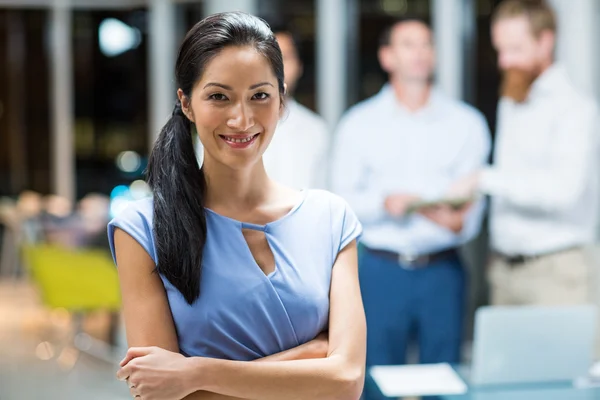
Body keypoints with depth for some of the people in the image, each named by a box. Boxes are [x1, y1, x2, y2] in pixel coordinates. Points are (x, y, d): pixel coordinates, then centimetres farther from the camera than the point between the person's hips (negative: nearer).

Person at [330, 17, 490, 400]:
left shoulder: (466, 122, 8)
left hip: (443, 270, 1)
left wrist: (461, 221, -22)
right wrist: (385, 204, -17)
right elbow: (342, 198, 2)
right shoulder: (359, 124, 7)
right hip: (382, 270, 0)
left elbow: (474, 193, 0)